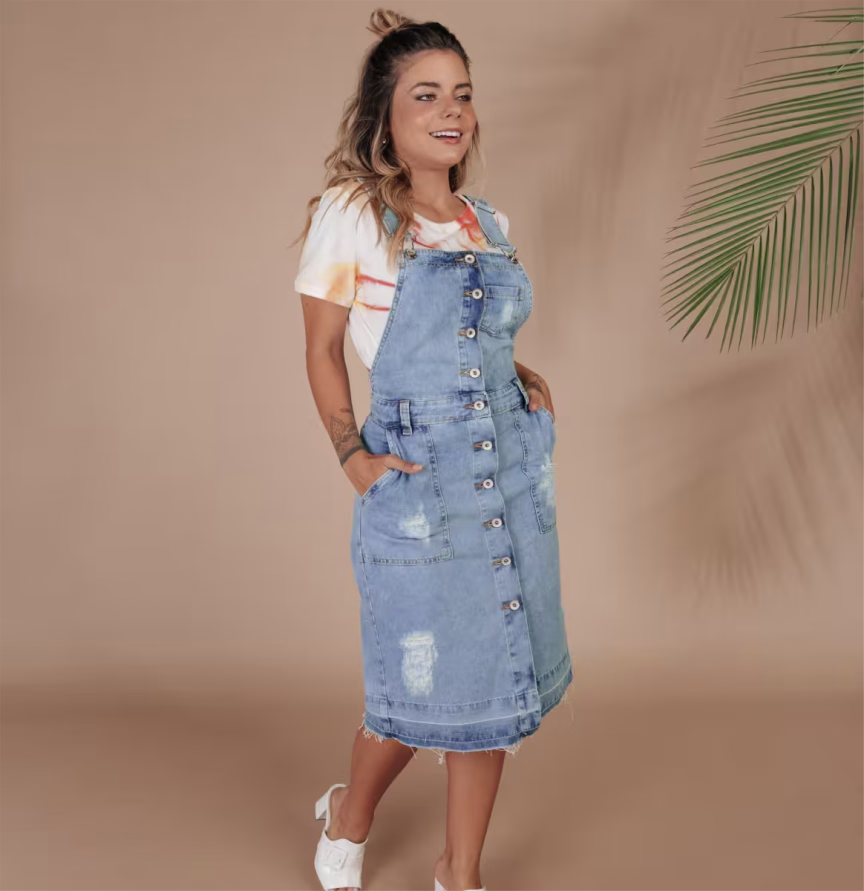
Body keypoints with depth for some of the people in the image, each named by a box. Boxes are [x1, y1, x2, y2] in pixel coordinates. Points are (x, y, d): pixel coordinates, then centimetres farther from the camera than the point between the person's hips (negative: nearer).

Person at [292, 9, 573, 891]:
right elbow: (322, 350, 0)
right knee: (420, 686, 6)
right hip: (415, 487, -5)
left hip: (512, 474, 5)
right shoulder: (350, 214, -6)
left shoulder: (490, 224, 9)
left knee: (493, 682, 10)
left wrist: (519, 379, 2)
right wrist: (351, 454, -10)